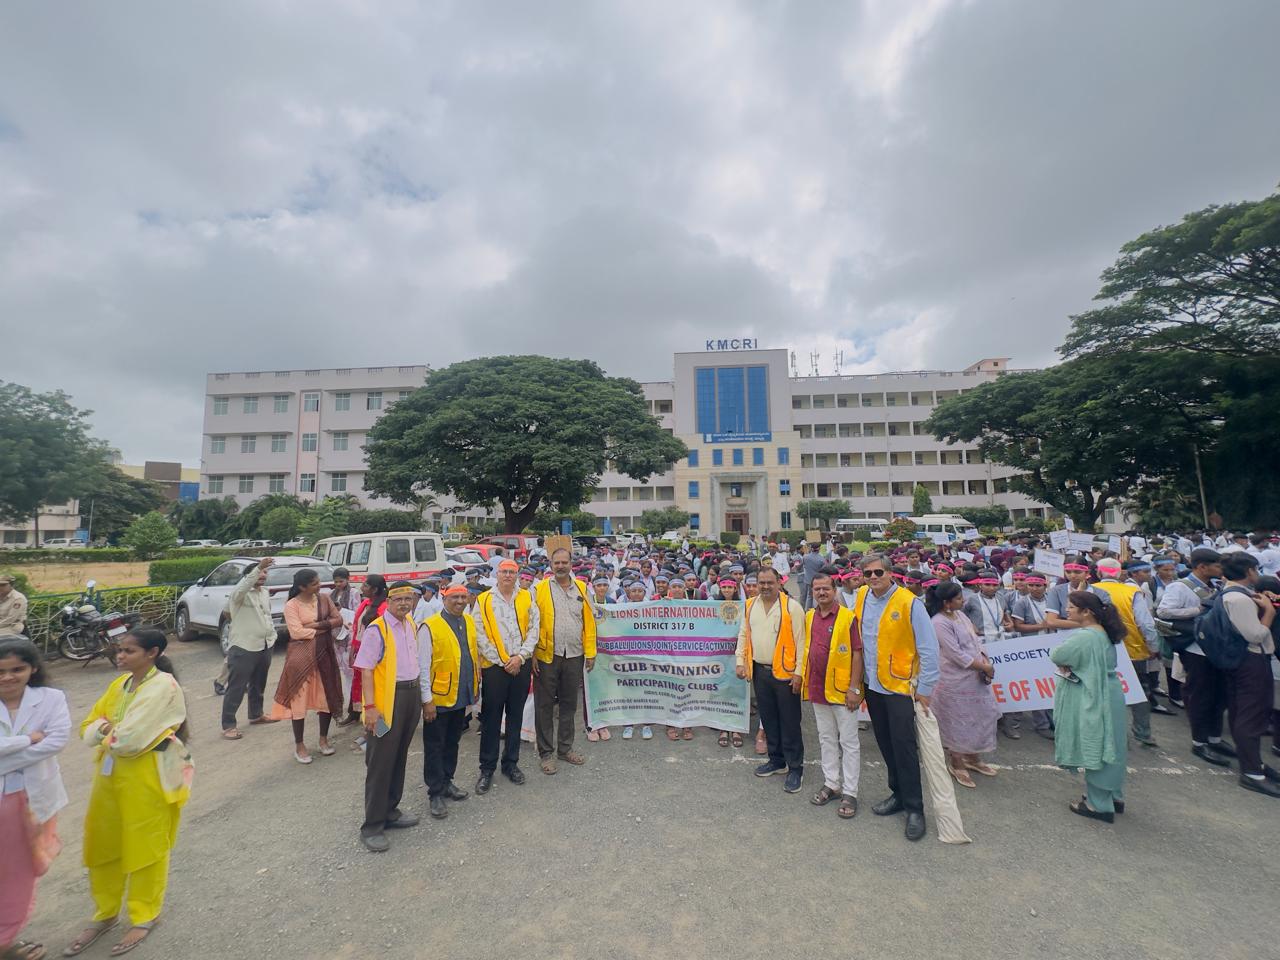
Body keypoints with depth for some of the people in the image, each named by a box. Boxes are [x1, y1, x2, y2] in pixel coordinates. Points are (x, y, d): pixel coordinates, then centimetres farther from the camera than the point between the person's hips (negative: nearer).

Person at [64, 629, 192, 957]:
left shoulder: (164, 687, -20)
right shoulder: (120, 684, 7)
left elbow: (131, 739, -23)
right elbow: (88, 727, 9)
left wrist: (105, 733, -3)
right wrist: (106, 730, -13)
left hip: (148, 778, -7)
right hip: (110, 773, 8)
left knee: (144, 847, 8)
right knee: (103, 845, 18)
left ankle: (144, 917, 28)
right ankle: (105, 914, 39)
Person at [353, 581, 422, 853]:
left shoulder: (411, 625, 7)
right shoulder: (376, 629, -16)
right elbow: (366, 670, -17)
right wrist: (369, 706, -21)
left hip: (412, 694, 7)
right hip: (387, 698, -7)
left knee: (399, 758, 18)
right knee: (380, 762, 3)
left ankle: (389, 811, 34)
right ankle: (372, 826, 17)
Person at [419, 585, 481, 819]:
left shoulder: (470, 623, 3)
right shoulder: (429, 627, -15)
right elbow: (422, 666, -13)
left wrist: (476, 686, 12)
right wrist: (427, 700, -13)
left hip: (462, 695, 6)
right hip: (439, 698, -6)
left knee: (453, 742, 20)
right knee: (435, 746, 9)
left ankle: (447, 782, 37)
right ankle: (436, 793, 24)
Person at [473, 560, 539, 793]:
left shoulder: (527, 598, 5)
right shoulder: (484, 600, -1)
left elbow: (533, 630, 1)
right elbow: (480, 636, -5)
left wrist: (520, 656, -10)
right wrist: (503, 661, -9)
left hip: (521, 665, 2)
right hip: (494, 666, -2)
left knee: (516, 715, 13)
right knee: (491, 718, 6)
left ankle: (511, 763, 28)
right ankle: (487, 769, 20)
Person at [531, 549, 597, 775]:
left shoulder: (581, 589, 5)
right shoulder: (540, 590, -4)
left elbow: (589, 622, 5)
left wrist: (590, 652, 2)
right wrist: (532, 654, -11)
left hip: (574, 656, 3)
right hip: (547, 656, -3)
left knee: (569, 704, 15)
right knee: (544, 706, 8)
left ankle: (565, 748, 31)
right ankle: (546, 752, 23)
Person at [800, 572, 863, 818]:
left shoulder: (848, 617, -12)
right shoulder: (809, 617, 5)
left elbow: (857, 654, -12)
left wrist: (854, 688, -15)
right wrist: (803, 679, 8)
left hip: (842, 690, -5)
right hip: (817, 689, 6)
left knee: (848, 742, 7)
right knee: (826, 739, 17)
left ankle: (849, 793, 19)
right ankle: (831, 784, 32)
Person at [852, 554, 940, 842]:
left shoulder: (909, 603, -17)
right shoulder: (861, 596, 0)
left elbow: (929, 649, -13)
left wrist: (925, 690, -10)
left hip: (900, 686, -5)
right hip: (872, 685, 5)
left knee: (904, 747, 1)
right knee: (885, 744, 16)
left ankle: (914, 808, 17)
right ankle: (898, 793, 34)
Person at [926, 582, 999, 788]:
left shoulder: (960, 614, 5)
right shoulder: (939, 623, -22)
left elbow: (975, 638, 9)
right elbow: (956, 654, -23)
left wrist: (985, 660, -7)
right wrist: (985, 668, -14)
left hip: (975, 677, 9)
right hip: (955, 681, -9)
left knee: (979, 716, 19)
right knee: (957, 722, 5)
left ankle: (972, 758, 38)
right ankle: (956, 764, 24)